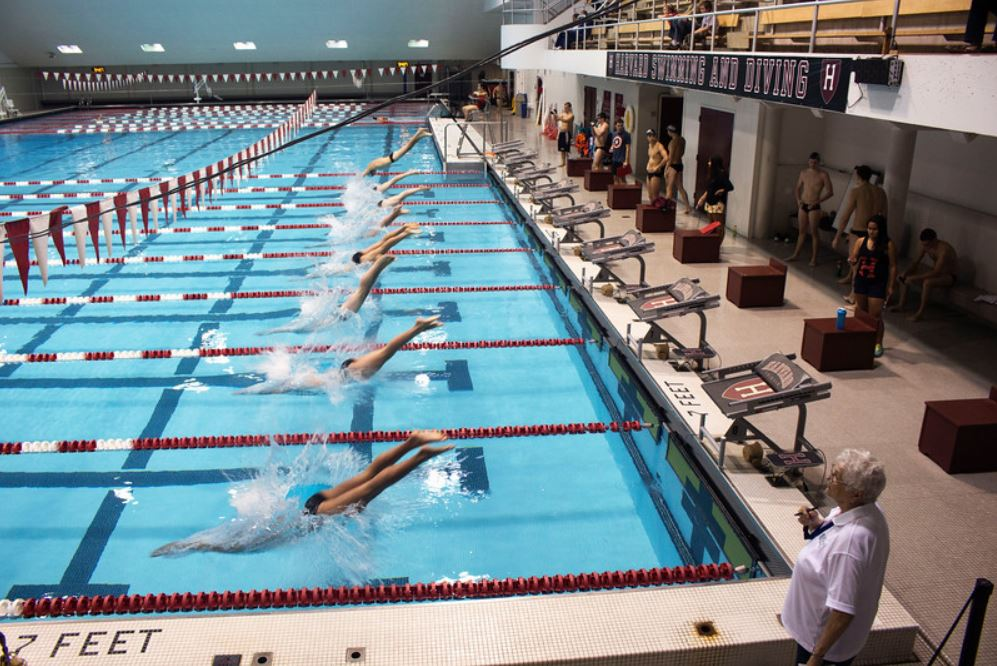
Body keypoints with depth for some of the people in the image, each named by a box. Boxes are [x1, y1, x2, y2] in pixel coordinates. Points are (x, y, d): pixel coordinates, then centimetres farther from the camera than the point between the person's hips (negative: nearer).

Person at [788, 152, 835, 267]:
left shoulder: (823, 174, -8)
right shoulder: (803, 172, 7)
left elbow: (830, 192, -9)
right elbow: (798, 187, 18)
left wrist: (817, 201, -17)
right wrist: (798, 199, 2)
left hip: (814, 207, -5)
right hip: (802, 206, 5)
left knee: (814, 232, -1)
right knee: (802, 231, 13)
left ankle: (814, 258, 5)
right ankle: (796, 255, 21)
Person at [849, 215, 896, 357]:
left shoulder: (888, 245, -10)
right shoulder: (861, 242, 0)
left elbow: (892, 267, -6)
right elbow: (853, 259, 7)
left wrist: (890, 286, -7)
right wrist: (852, 261, -18)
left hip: (878, 284, -4)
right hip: (861, 281, 4)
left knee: (875, 316, -4)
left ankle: (878, 344, 10)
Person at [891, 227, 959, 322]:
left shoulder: (944, 249, -32)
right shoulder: (925, 245, -9)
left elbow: (936, 272, -37)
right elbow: (916, 262, 1)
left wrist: (915, 278, -38)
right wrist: (906, 273, -17)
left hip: (949, 276, -8)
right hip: (935, 271, 8)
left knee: (927, 282, -38)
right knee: (904, 276, -3)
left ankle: (920, 313, -27)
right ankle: (901, 304, 5)